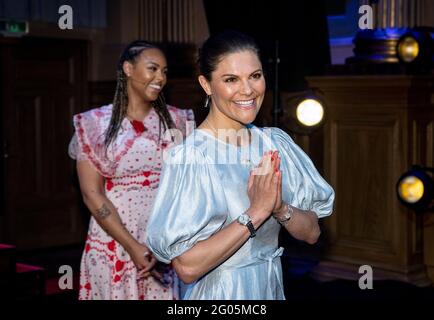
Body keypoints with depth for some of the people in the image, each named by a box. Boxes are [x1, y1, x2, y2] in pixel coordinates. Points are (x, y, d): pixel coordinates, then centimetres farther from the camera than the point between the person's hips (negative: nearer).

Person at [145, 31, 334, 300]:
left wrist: (279, 208, -19)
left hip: (274, 286, 5)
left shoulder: (277, 143, -4)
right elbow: (186, 267, -24)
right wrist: (255, 213, -24)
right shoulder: (189, 156, -20)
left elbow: (311, 232, -1)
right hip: (221, 292, -5)